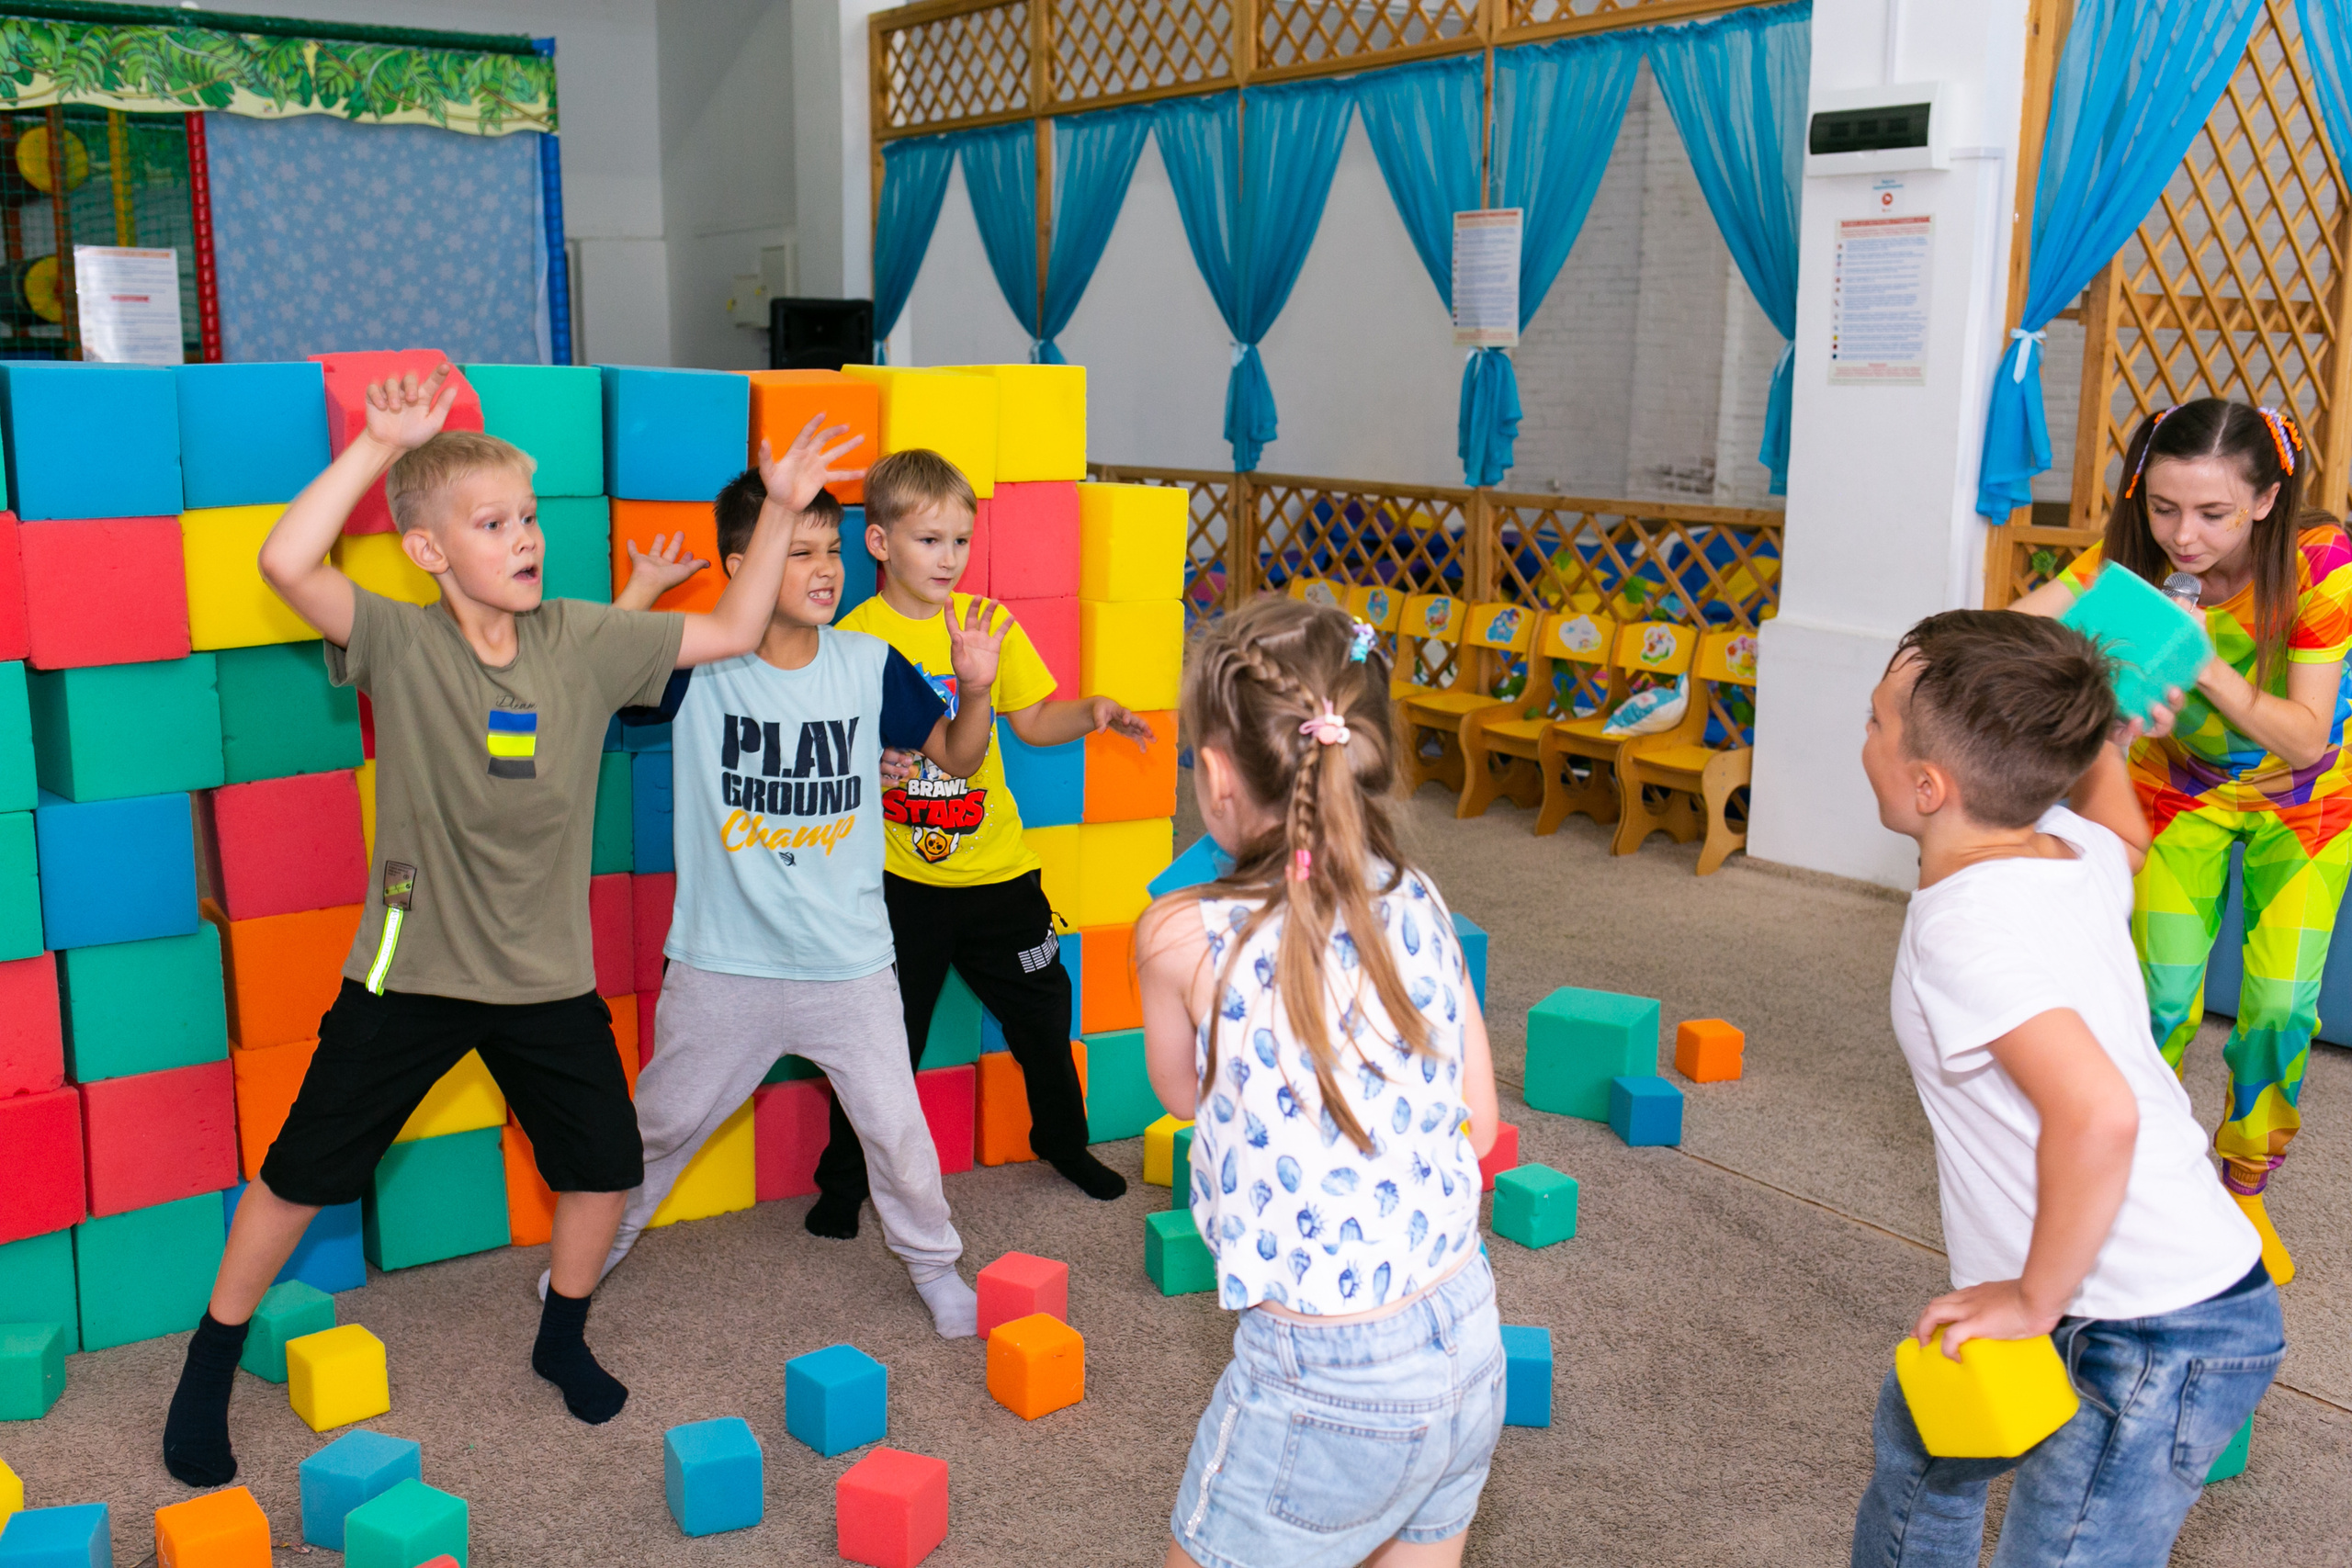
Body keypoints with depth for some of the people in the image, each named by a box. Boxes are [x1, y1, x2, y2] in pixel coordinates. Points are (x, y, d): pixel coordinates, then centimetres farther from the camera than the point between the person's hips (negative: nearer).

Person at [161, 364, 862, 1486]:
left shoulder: (584, 643, -4)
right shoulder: (400, 645, -14)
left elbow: (733, 631, 2)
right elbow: (286, 562, -30)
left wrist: (779, 510, -6)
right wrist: (381, 443, -31)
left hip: (547, 975, 3)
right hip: (409, 971, -3)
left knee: (604, 1161, 11)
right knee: (304, 1172, 7)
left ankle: (562, 1340, 37)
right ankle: (211, 1365, 29)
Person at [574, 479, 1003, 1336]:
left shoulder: (869, 665, -4)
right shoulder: (696, 665, -9)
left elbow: (956, 759, 4)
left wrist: (976, 689, -15)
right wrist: (640, 591, -19)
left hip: (850, 965, 1)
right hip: (723, 966, 0)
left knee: (896, 1127, 8)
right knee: (660, 1121, 18)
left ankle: (935, 1265, 33)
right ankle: (591, 1253, 44)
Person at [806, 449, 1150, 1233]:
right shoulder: (856, 635, -8)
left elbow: (1033, 720, 6)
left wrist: (1090, 713, -12)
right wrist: (871, 762, -25)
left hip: (996, 866, 3)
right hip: (899, 875, -3)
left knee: (1042, 1007, 15)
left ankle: (1063, 1138, 40)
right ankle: (843, 1181, 23)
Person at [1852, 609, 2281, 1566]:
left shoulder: (1966, 923, -26)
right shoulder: (2074, 849, -1)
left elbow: (2097, 1114, -37)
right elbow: (2127, 839, 27)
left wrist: (2036, 1298, -25)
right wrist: (2087, 727, 22)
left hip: (2158, 1341, -10)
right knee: (1919, 1435, 28)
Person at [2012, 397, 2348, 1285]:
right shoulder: (2134, 560, -25)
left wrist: (2207, 668, -43)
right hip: (2180, 785, 1)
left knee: (2280, 1005, -4)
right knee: (2162, 995, -5)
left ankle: (2244, 1190, 19)